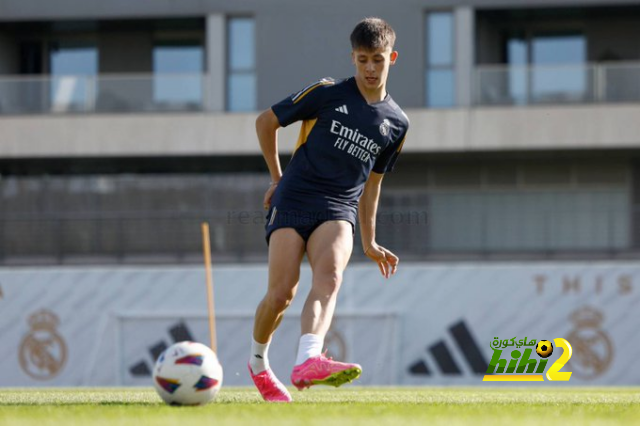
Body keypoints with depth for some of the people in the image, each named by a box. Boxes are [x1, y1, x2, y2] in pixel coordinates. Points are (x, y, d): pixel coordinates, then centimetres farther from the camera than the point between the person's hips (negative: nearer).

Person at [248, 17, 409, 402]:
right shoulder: (327, 93, 2)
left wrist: (370, 242, 26)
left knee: (330, 277, -28)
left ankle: (308, 361, -50)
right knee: (282, 293, -11)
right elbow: (266, 121, 11)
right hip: (294, 200, -2)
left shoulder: (397, 124, 13)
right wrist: (278, 178, 13)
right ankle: (258, 363, 18)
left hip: (339, 209, 2)